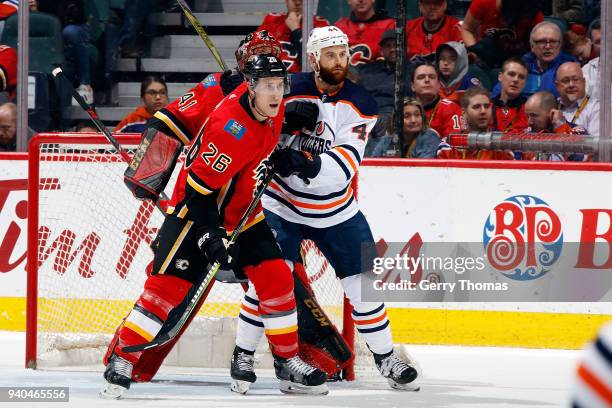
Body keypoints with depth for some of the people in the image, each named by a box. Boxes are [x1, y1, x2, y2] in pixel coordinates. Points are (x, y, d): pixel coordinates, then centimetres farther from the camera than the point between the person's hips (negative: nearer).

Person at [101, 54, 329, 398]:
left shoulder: (274, 110, -7)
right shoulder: (231, 128, -31)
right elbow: (199, 188, -27)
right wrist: (209, 235, -30)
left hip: (242, 211, 8)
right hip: (196, 210, -8)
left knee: (277, 278, 0)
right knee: (169, 285, -14)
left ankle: (288, 363, 11)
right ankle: (122, 360, -6)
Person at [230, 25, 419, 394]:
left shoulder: (360, 104, -10)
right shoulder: (290, 90, -13)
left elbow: (345, 165, -22)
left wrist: (311, 164, -39)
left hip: (336, 211, 2)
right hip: (283, 204, -2)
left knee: (363, 283, 4)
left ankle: (386, 357, 21)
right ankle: (243, 355, -1)